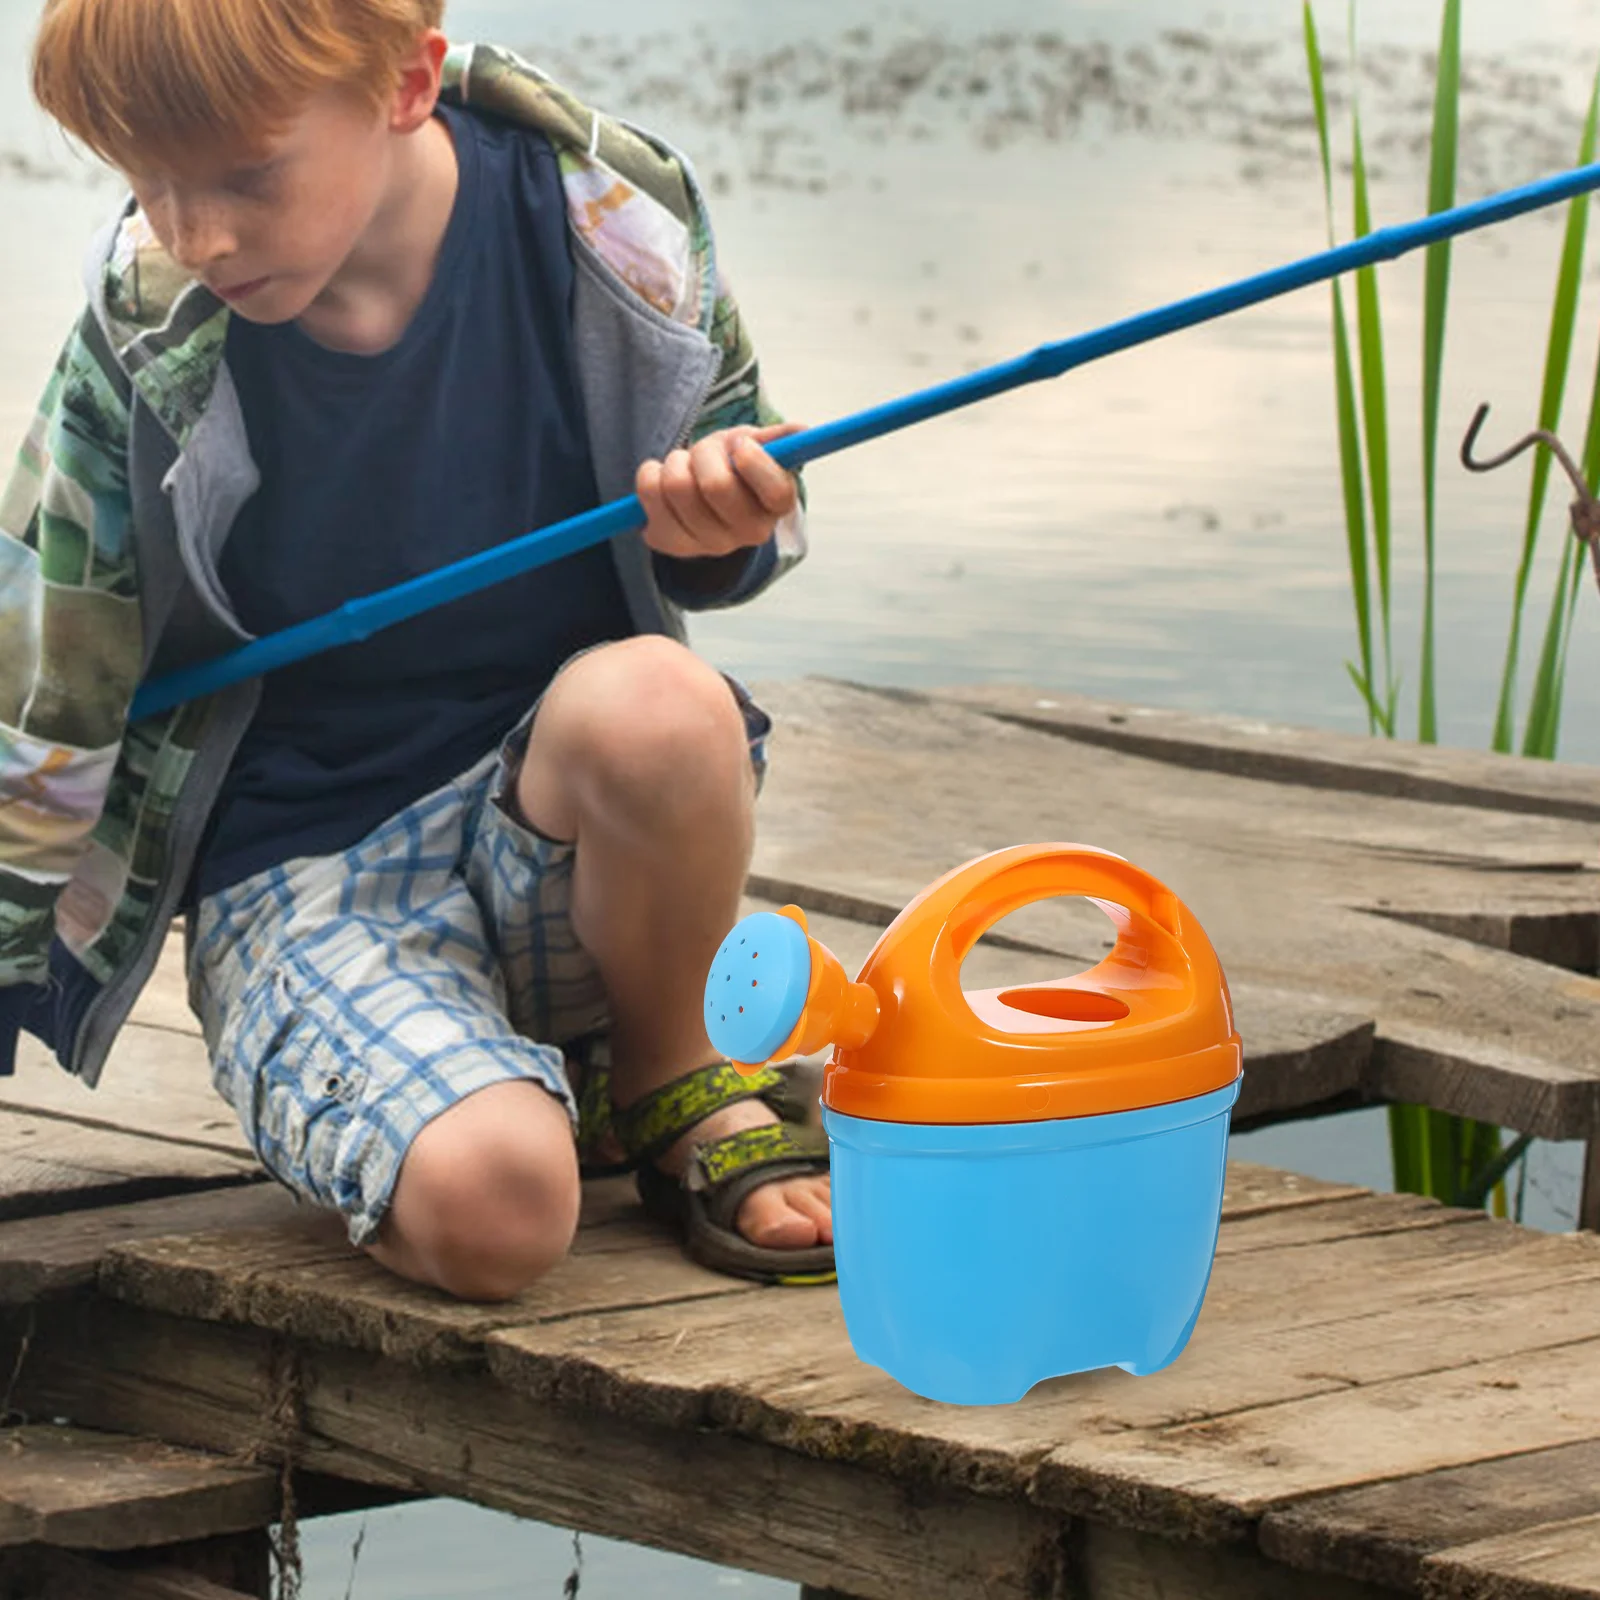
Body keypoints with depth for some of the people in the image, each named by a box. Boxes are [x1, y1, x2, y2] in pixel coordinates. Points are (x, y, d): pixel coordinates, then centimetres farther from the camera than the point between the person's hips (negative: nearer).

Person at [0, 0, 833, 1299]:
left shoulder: (605, 209, -11)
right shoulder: (150, 329, -11)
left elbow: (733, 511, 7)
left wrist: (723, 523, -17)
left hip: (556, 821, 2)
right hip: (308, 881, -1)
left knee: (656, 706, -36)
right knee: (488, 1208, -31)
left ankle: (667, 1082, -4)